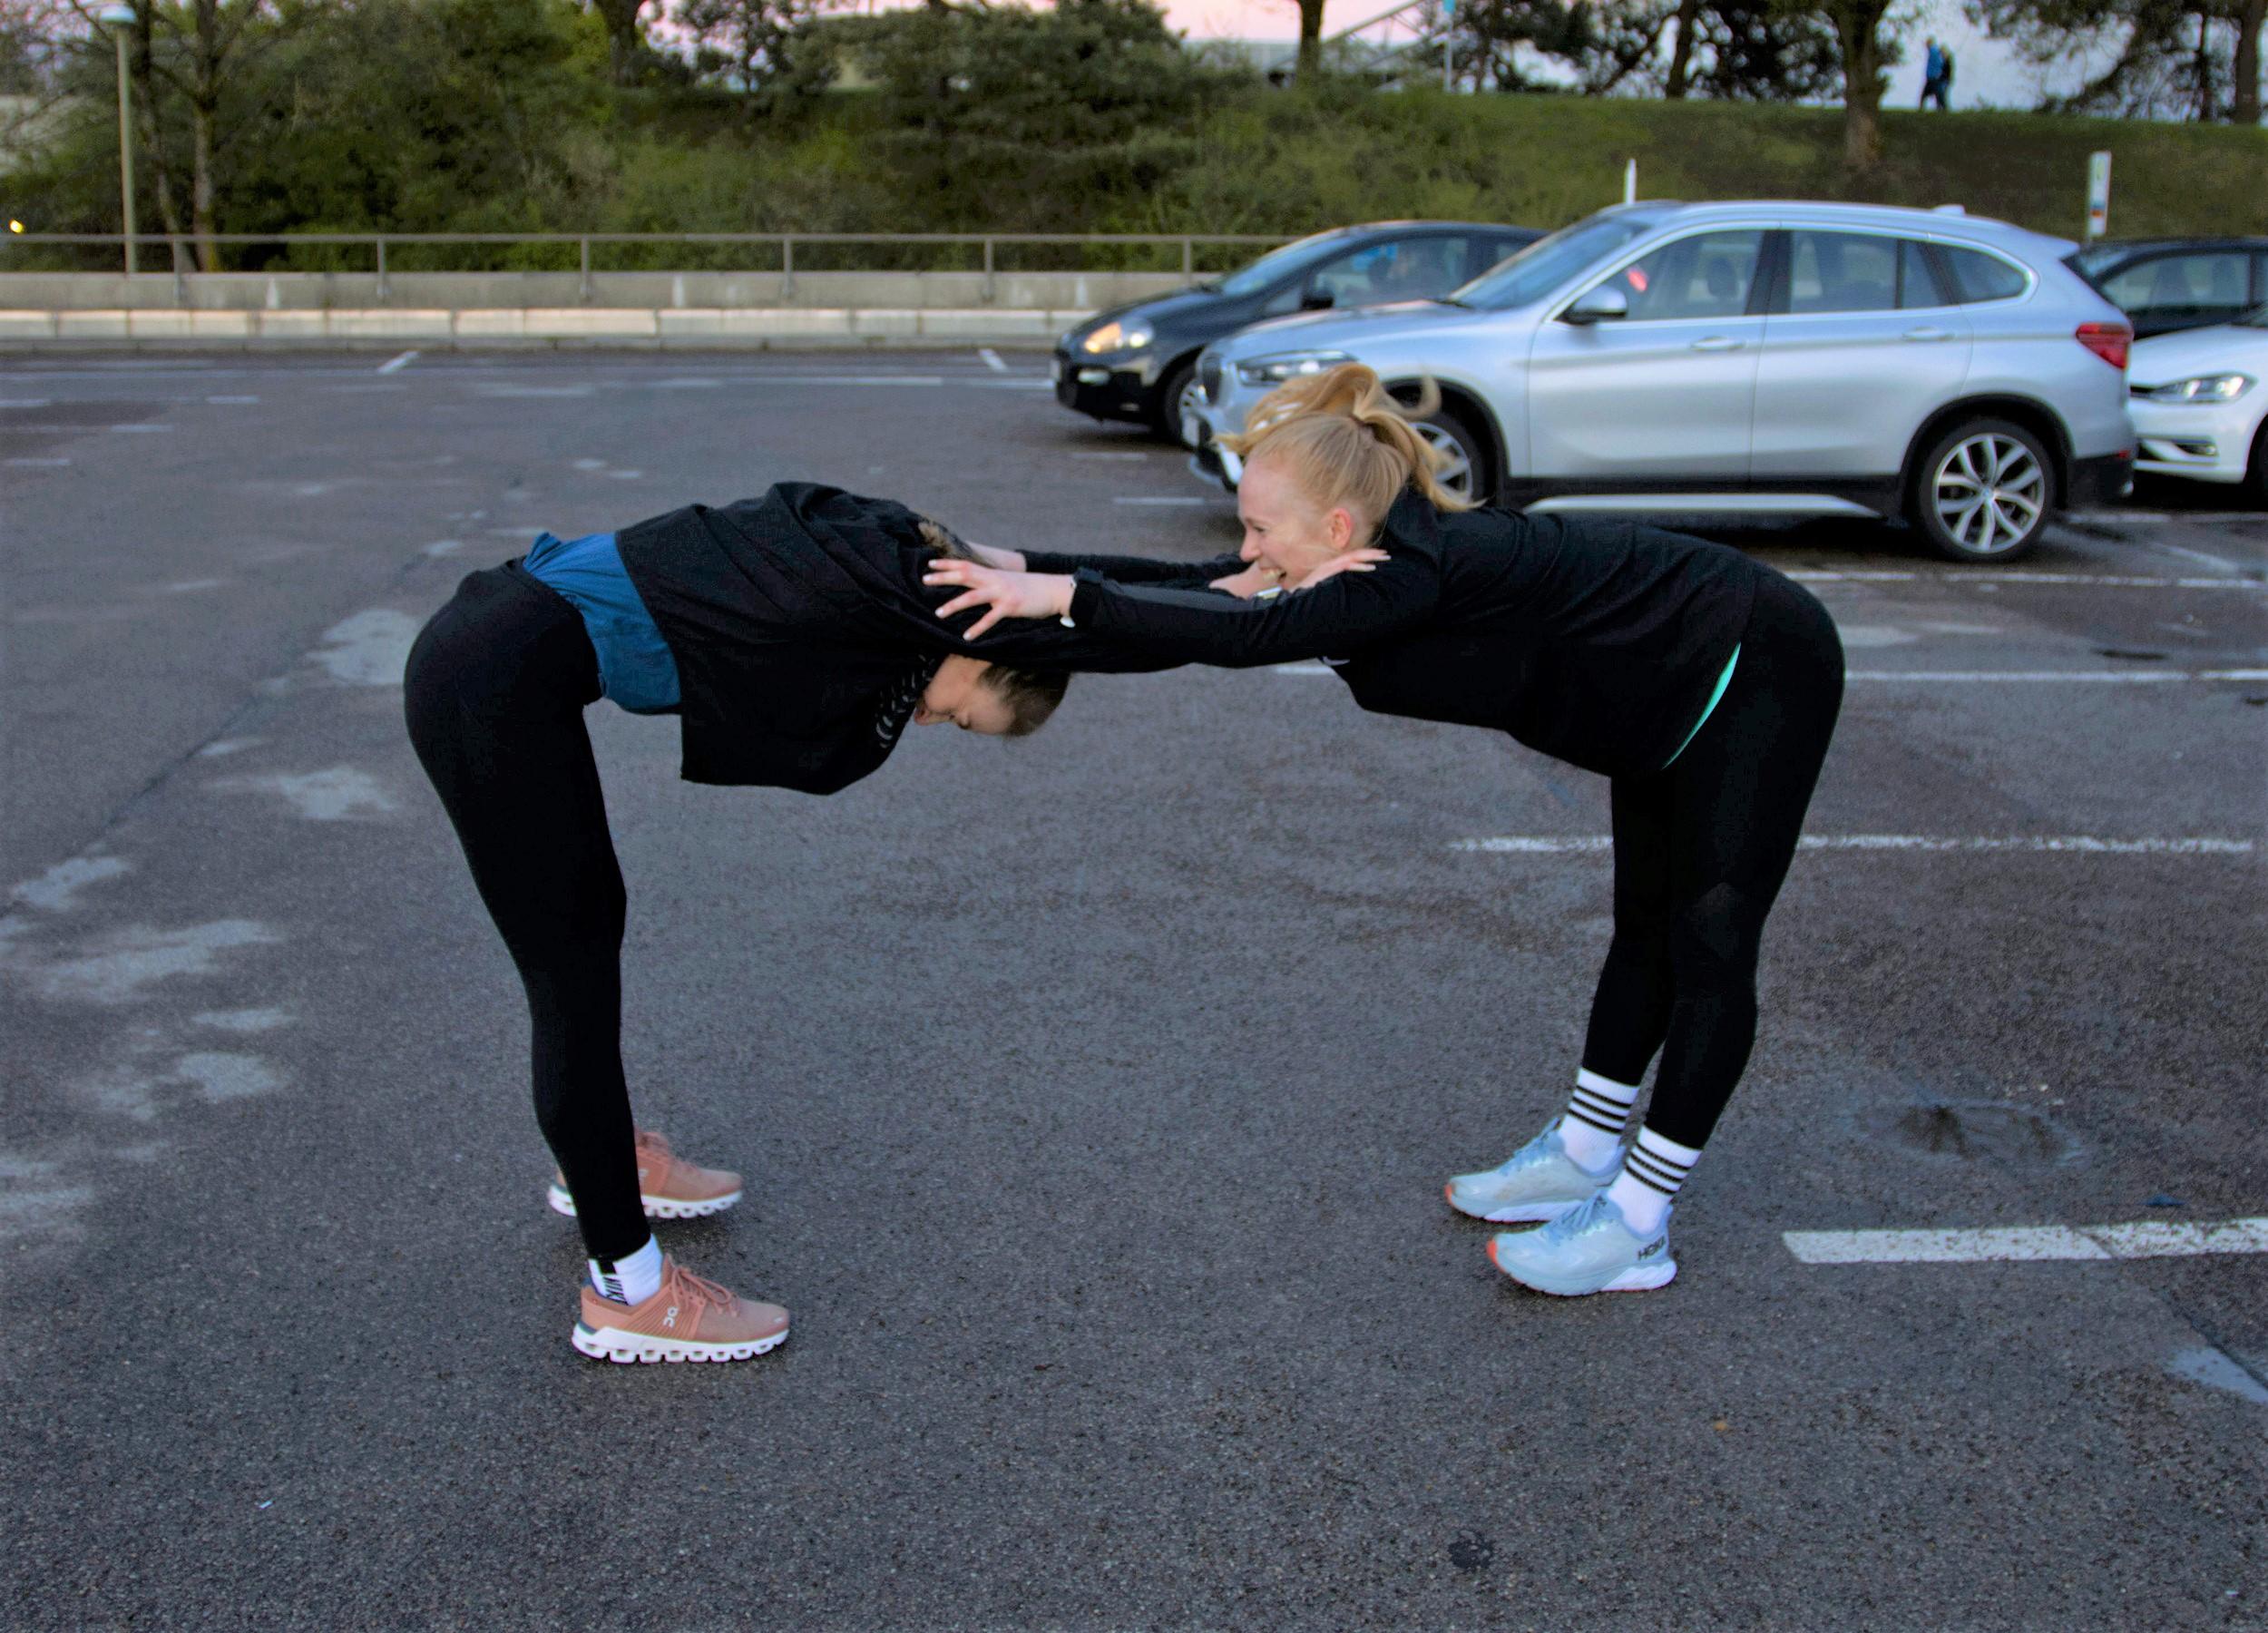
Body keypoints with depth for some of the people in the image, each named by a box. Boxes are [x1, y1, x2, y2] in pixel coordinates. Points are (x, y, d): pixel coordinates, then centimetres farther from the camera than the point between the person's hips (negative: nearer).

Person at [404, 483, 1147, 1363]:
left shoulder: (871, 543, 6)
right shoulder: (883, 584, -20)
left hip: (498, 653, 10)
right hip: (493, 689, -10)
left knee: (593, 918, 24)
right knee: (574, 974, -2)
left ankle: (602, 1157, 47)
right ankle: (628, 1293, 10)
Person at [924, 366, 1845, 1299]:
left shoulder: (1419, 573, -34)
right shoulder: (1370, 557, -9)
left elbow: (1246, 634, -46)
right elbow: (1193, 588, -9)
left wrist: (1067, 594, -45)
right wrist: (1016, 569, -15)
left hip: (1757, 672, -9)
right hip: (1669, 697, 9)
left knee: (1710, 950, -4)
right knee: (1647, 932, 17)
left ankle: (1635, 1226, 1)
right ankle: (1584, 1152, 28)